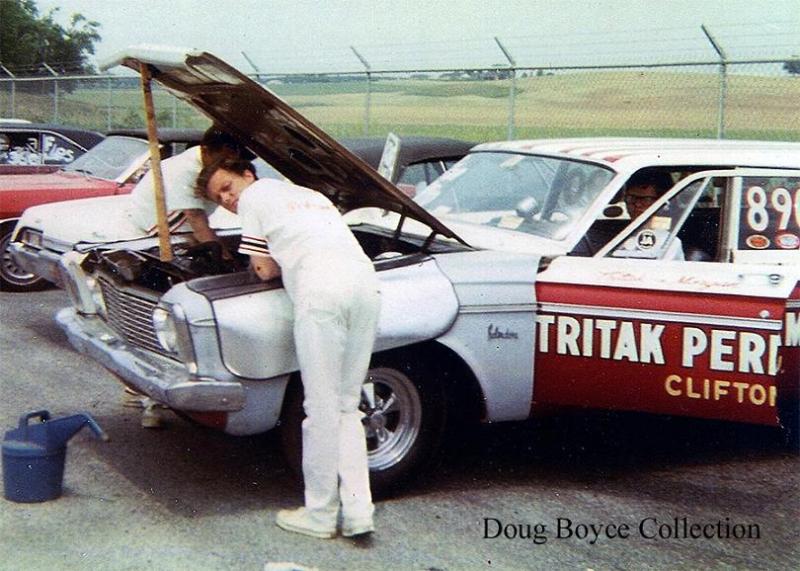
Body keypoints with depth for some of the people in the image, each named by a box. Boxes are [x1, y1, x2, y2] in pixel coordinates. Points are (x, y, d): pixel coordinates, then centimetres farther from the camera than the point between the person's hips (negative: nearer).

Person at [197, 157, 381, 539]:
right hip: (366, 283, 6)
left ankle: (320, 516, 7)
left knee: (322, 408, 0)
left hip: (322, 290, -6)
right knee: (347, 406, 12)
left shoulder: (254, 196, 16)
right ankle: (358, 511, 6)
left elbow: (265, 270, 14)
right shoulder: (312, 195, 36)